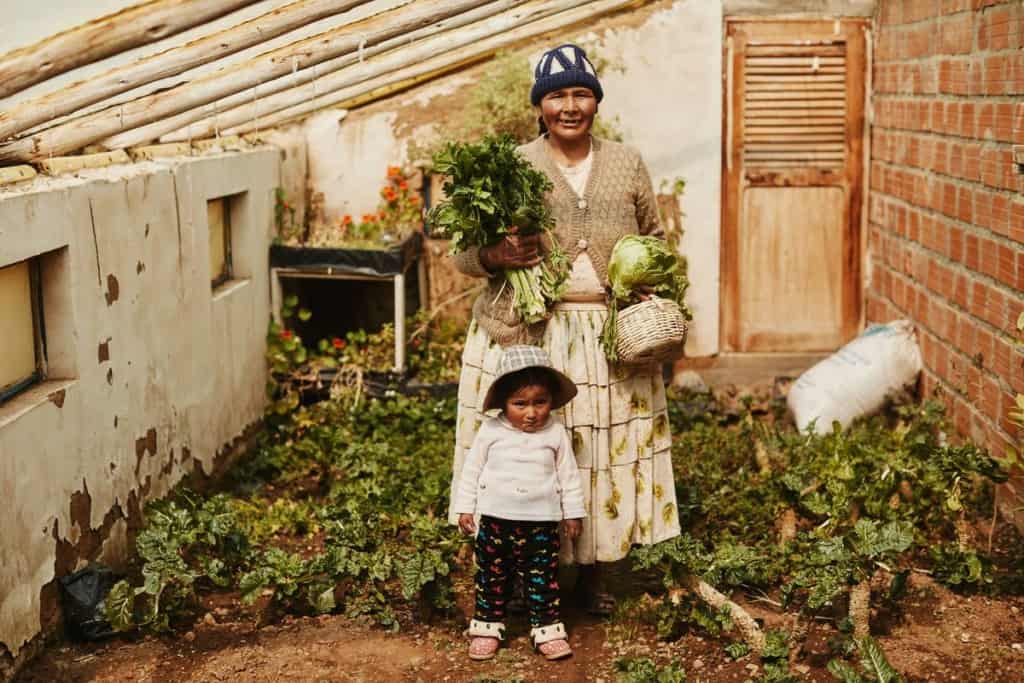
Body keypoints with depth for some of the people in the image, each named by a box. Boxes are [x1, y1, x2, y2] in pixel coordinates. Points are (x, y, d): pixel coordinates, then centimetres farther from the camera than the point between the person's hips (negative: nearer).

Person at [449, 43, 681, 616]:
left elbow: (655, 241, 18)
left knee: (610, 450, 6)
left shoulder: (628, 165, 9)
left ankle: (596, 576, 23)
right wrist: (495, 257, -20)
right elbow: (465, 251, 2)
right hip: (528, 335, -2)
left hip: (612, 337, 3)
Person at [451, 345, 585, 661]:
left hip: (541, 522, 0)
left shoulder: (556, 434, -2)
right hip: (495, 519, 0)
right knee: (492, 576, 10)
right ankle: (487, 626, 22)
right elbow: (472, 469, 4)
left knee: (542, 578, 6)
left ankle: (547, 628, 17)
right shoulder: (491, 431, -4)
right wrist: (465, 507, 3)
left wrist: (573, 513, 8)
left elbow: (568, 476, 6)